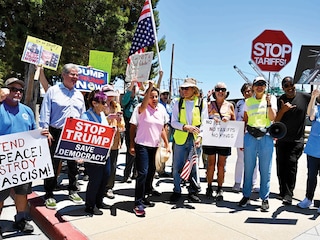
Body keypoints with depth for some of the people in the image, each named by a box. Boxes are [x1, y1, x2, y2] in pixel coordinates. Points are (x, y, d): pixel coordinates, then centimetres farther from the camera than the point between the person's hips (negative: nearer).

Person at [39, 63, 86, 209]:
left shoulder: (79, 95, 13)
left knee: (73, 164, 14)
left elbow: (83, 116, 15)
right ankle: (49, 195, 16)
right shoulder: (53, 91, -2)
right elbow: (45, 113, -5)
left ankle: (73, 191, 28)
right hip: (56, 133, -4)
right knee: (52, 165, 3)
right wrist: (45, 132, -11)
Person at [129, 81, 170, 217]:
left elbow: (162, 129, 13)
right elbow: (132, 127, -16)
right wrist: (132, 145, -28)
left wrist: (167, 144, 10)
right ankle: (138, 204, 2)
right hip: (142, 146, -6)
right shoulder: (141, 108, -7)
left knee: (151, 173, 13)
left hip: (155, 146, 6)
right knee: (143, 173, -9)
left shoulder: (161, 109, 7)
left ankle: (143, 198, 30)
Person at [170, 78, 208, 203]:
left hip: (195, 139, 0)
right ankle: (176, 191, 21)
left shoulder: (202, 104, 5)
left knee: (194, 167, 7)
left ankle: (193, 192, 23)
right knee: (177, 167, 4)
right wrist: (185, 127, -16)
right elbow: (173, 122, 1)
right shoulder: (178, 103, 6)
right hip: (180, 139, 1)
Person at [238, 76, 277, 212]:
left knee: (265, 169, 1)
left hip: (266, 137, -1)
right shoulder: (248, 101, 13)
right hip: (250, 136, 2)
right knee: (248, 168, 5)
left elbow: (272, 118, -4)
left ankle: (265, 198, 13)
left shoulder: (271, 98, 8)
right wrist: (241, 138, 11)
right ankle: (246, 196, 18)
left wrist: (269, 103, -14)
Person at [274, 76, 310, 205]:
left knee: (291, 164, -13)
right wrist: (283, 110, -19)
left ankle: (288, 194, -6)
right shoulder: (280, 100, 0)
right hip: (282, 139, 2)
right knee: (281, 166, 7)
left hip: (297, 140, -2)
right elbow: (275, 120, -5)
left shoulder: (305, 97, -3)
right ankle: (283, 192, 22)